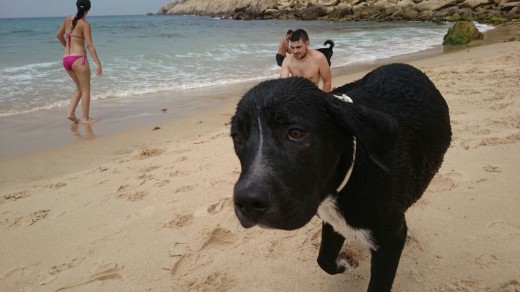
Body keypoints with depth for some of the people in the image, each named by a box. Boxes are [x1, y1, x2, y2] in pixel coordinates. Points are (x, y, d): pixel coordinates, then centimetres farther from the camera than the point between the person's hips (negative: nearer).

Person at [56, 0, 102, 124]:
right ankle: (85, 118, 8)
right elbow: (89, 45, -16)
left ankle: (71, 113, 11)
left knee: (79, 88, 21)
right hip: (78, 59, -7)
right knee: (86, 89, 5)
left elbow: (59, 35, 19)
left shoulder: (68, 19, 9)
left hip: (66, 59, 7)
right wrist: (98, 63, -17)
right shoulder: (85, 24, -9)